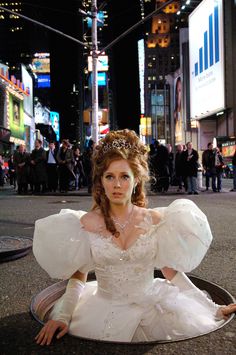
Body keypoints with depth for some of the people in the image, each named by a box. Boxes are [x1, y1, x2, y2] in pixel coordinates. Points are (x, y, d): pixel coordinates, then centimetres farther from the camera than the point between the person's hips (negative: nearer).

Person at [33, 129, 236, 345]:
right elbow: (78, 275, 1)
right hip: (106, 309, 0)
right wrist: (62, 316, -11)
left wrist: (213, 309, 1)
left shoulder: (155, 220, -6)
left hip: (151, 304, 1)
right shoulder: (87, 223, -7)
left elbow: (171, 270, 2)